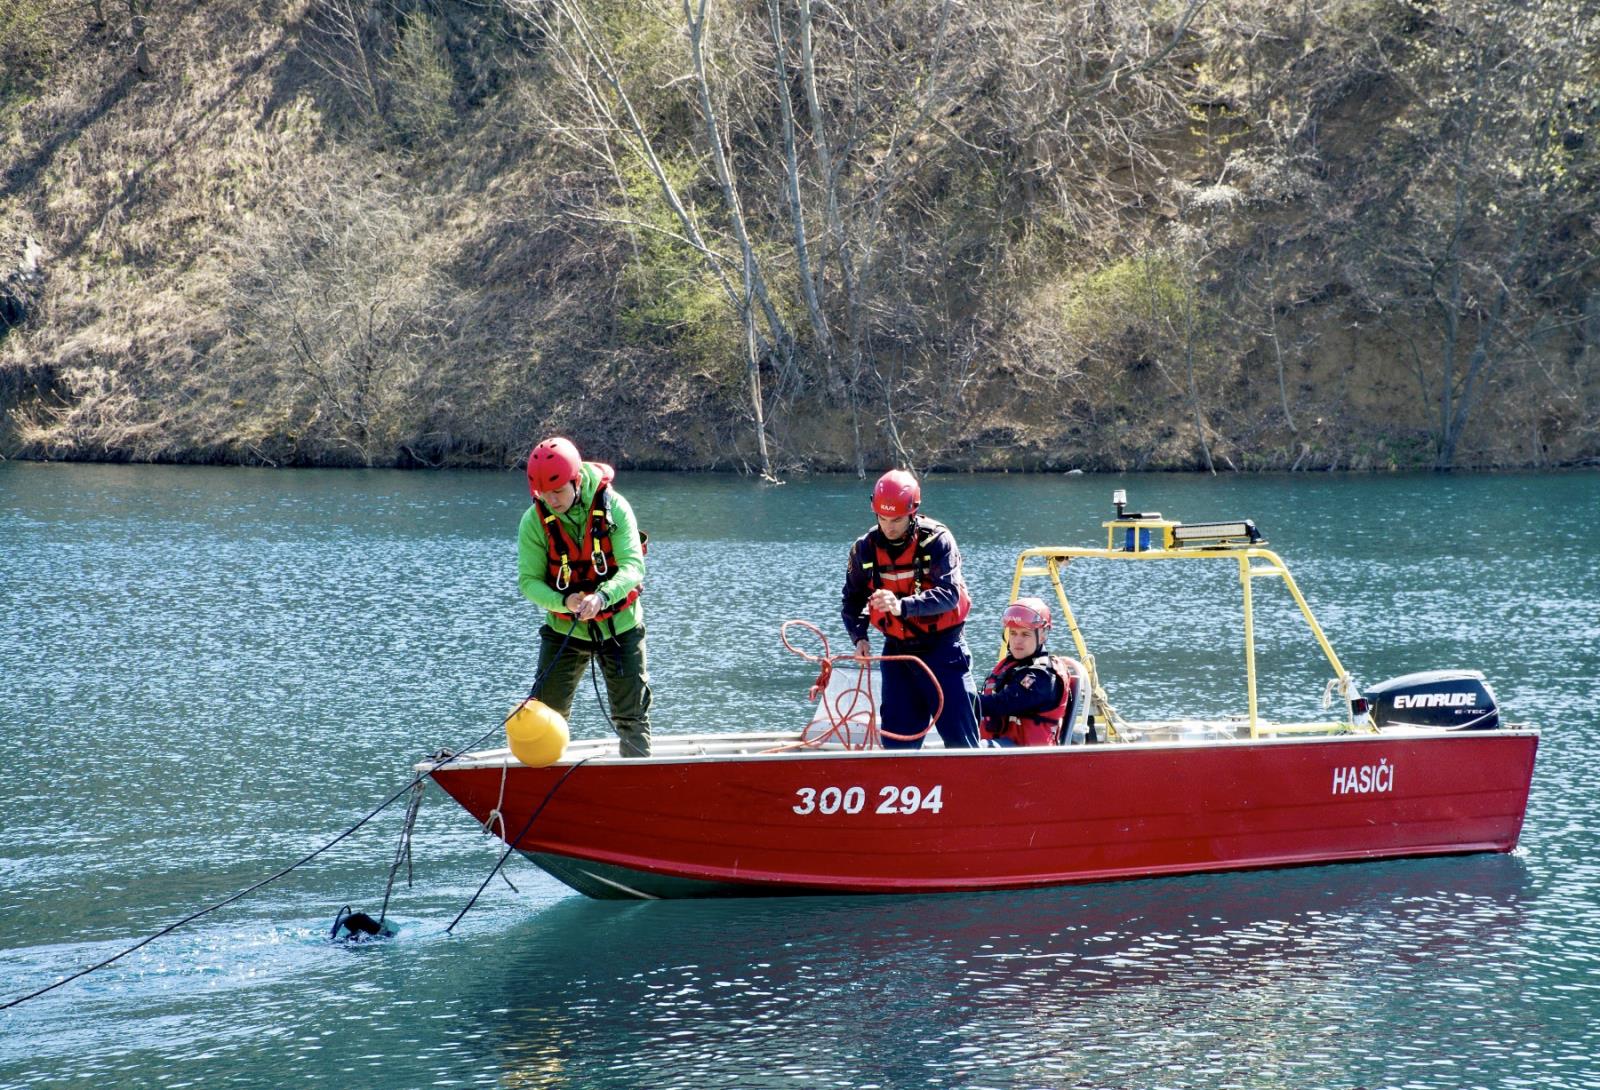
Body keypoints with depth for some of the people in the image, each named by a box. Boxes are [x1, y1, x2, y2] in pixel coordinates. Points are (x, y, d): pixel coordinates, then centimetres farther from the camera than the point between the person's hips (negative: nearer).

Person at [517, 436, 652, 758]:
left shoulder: (613, 507, -17)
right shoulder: (534, 521, -13)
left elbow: (633, 566, -23)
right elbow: (529, 580, -14)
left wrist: (602, 597, -43)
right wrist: (564, 601, -34)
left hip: (619, 626, -1)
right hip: (564, 630, 1)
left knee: (631, 718, 6)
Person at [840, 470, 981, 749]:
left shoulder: (937, 540, -12)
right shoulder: (865, 548, 0)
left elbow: (949, 594, -23)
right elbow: (852, 599, 11)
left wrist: (902, 606, -37)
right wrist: (859, 636, -7)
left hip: (942, 647, -4)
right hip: (897, 651, 4)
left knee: (959, 735, -5)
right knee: (896, 737, 5)